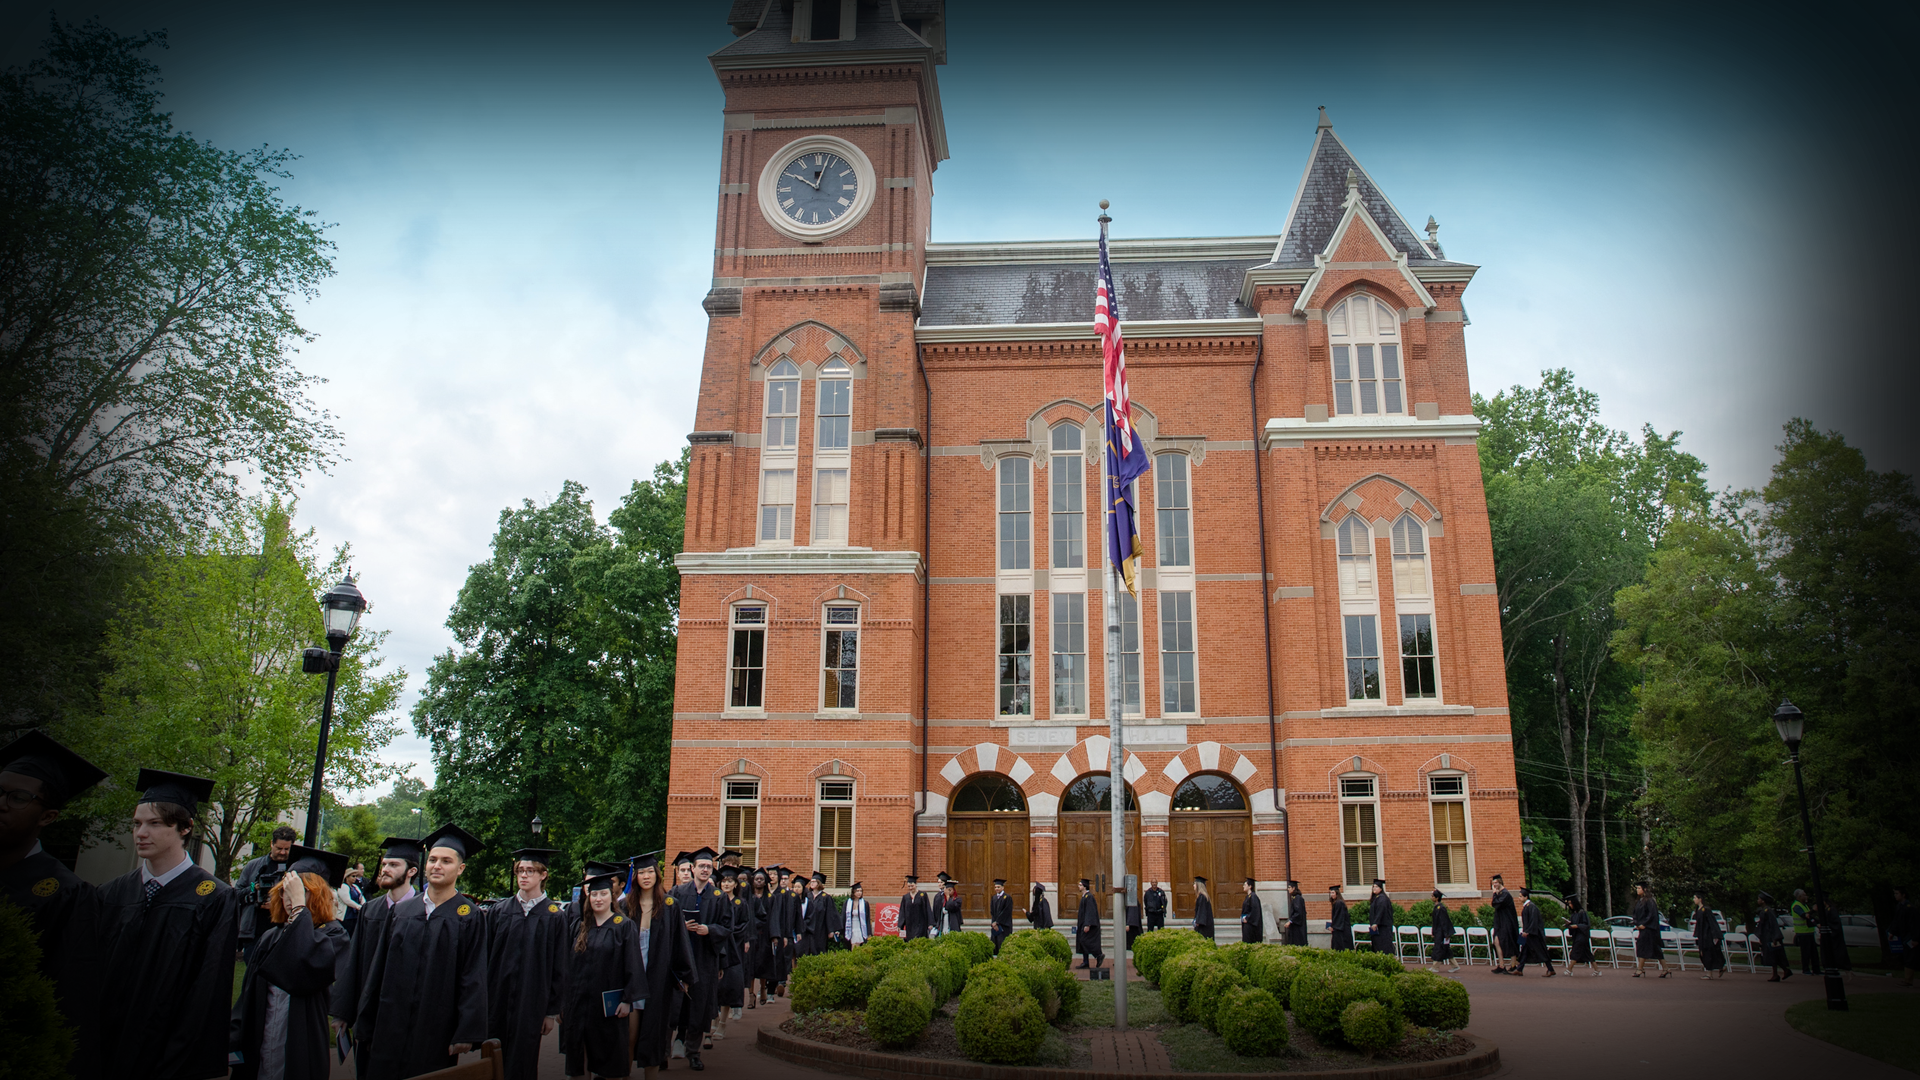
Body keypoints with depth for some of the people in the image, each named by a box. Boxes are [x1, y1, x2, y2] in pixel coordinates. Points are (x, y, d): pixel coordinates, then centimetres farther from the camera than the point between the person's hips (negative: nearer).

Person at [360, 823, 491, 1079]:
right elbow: (381, 967, 12)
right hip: (392, 1024, 4)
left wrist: (466, 1033, -13)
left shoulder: (470, 916, -5)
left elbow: (473, 978, -9)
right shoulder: (403, 910, 7)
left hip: (436, 1028, -3)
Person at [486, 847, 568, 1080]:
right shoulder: (498, 911, 5)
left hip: (531, 1001, -2)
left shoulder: (555, 917, -1)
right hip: (498, 998, 2)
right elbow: (485, 957, 6)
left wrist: (552, 1011, -1)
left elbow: (558, 968, 0)